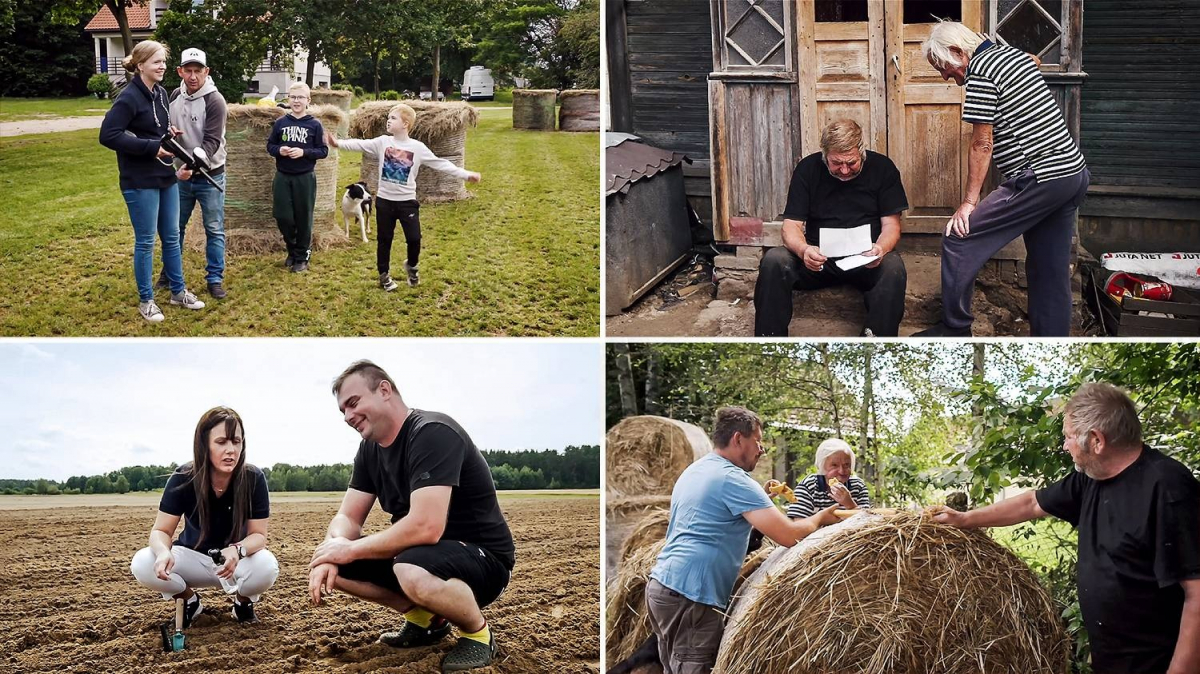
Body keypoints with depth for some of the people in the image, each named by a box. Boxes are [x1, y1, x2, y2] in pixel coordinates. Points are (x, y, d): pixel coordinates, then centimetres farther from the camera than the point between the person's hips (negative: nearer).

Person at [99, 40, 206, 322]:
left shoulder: (161, 93, 8)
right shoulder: (129, 98, -16)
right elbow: (108, 135, -22)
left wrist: (169, 133, -1)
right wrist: (151, 147, -22)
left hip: (166, 178, 8)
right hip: (140, 182, -7)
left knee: (171, 237, 15)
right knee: (145, 241, 2)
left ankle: (178, 291, 28)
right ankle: (146, 300, 15)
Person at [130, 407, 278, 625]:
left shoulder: (253, 479, -21)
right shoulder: (183, 479, -19)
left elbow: (258, 534, -18)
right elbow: (161, 531, -16)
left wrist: (237, 550, -43)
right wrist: (163, 552, -42)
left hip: (237, 560, -1)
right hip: (194, 557, 1)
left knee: (267, 566, -35)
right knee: (142, 564, -27)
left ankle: (244, 601, 1)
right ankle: (190, 600, 4)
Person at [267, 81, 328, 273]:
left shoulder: (315, 124, -3)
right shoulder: (280, 122, 3)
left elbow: (323, 151, -4)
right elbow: (270, 145, 9)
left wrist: (303, 152, -18)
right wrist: (279, 150, -12)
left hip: (305, 178, -2)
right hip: (282, 177, 2)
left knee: (303, 218, 4)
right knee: (282, 216, 3)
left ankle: (302, 256, 18)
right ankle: (292, 250, 26)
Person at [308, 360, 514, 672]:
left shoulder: (432, 433, -23)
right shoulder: (370, 448, 6)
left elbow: (425, 527, -33)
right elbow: (348, 518, 6)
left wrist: (350, 549, -21)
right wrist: (329, 557, -18)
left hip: (483, 557, -9)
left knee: (412, 571, -39)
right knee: (332, 566, -3)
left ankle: (477, 634, -9)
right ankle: (426, 619, 10)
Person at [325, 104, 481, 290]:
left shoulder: (418, 148, -6)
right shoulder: (382, 142, -2)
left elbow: (440, 163, -7)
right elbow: (360, 145, -8)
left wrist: (465, 174, -14)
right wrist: (339, 143, -24)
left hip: (407, 201, -1)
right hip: (384, 200, 1)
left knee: (414, 239, -1)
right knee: (384, 240, 9)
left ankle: (411, 266, 28)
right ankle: (384, 275, 24)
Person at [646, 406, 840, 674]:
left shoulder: (693, 471, 16)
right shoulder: (732, 478, -12)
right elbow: (789, 536, -17)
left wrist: (760, 498, 21)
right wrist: (819, 518, 1)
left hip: (662, 583, 10)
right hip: (690, 595, -10)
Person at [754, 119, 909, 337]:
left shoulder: (882, 168, -1)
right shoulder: (808, 168, 0)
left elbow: (891, 225, -1)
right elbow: (791, 225, -2)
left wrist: (880, 248, -26)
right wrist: (803, 250, -27)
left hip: (865, 259, -1)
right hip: (818, 256, 1)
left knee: (893, 267, -34)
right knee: (773, 260, -27)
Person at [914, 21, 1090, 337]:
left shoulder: (979, 72, -11)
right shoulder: (1012, 53, 15)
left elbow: (982, 146, -12)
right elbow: (1034, 61, 43)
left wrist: (969, 202, -9)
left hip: (1039, 178, -10)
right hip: (1075, 172, 10)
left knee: (959, 240, -3)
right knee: (1051, 271, 12)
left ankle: (956, 329, 5)